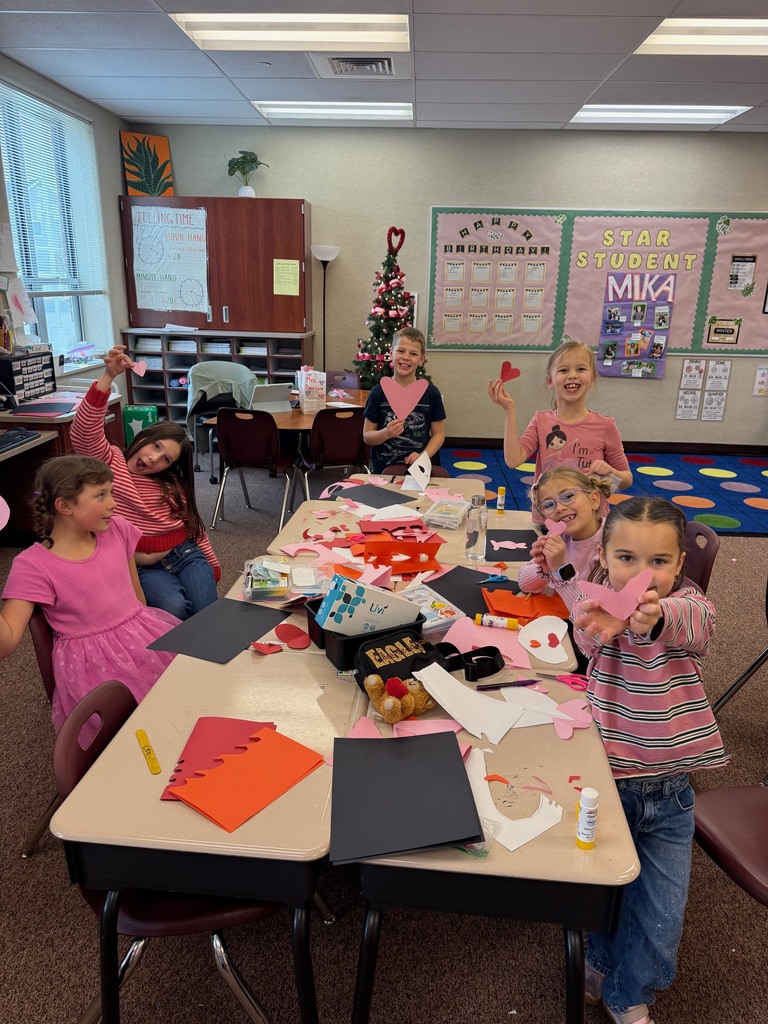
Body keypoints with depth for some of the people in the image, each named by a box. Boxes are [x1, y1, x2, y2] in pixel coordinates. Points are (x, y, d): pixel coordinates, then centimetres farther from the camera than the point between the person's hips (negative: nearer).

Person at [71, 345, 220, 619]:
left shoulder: (172, 485, 15)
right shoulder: (109, 464, 1)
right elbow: (84, 432, -18)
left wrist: (213, 565, 16)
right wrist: (108, 377, -28)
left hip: (186, 554, 3)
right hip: (143, 566, -3)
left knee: (208, 613, -21)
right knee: (174, 609, -29)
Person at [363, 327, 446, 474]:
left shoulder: (431, 392, -2)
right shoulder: (378, 392, -3)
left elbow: (439, 433, 3)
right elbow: (367, 436, 0)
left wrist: (423, 456, -12)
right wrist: (386, 433, -19)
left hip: (418, 469, 0)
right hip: (383, 470, 0)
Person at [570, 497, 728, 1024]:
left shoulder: (688, 604, -13)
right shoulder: (597, 605, -10)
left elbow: (693, 621, -37)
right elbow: (586, 632, -31)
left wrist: (655, 618, -61)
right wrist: (599, 624, -55)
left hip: (669, 792, 1)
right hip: (606, 779, 0)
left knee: (661, 915, 6)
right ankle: (601, 962, 48)